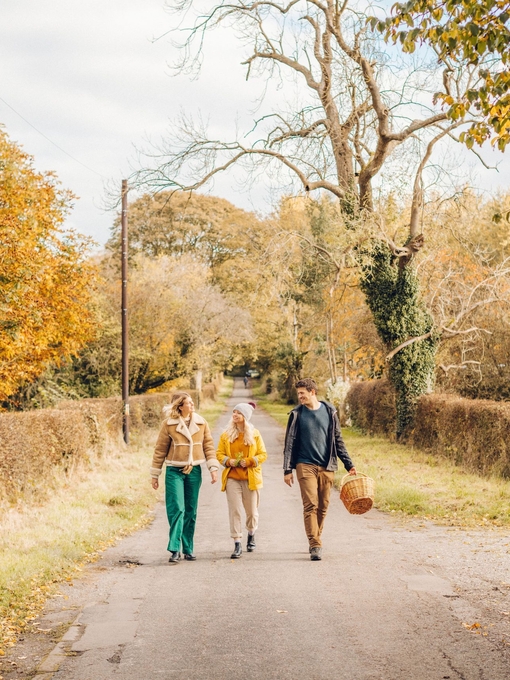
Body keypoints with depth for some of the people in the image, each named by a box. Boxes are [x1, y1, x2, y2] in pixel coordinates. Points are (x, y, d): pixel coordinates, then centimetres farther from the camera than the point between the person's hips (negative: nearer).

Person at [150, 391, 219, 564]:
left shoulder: (201, 423, 3)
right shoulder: (169, 424, -6)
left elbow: (208, 446, 7)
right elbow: (160, 450, 0)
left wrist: (213, 468, -2)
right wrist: (155, 475, 1)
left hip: (194, 471, 3)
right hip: (174, 471, -3)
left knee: (190, 512, 9)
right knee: (176, 509, -11)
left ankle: (188, 548, 18)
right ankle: (174, 549, -9)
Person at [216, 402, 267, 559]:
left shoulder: (254, 434, 1)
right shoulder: (226, 434, 5)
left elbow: (263, 454, 1)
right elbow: (219, 454, 7)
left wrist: (249, 461, -15)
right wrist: (228, 461, -13)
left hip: (250, 478, 0)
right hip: (232, 478, 1)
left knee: (252, 511, 8)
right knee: (234, 511, -6)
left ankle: (251, 535, 35)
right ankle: (237, 544, -3)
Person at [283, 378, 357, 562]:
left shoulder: (329, 411, 4)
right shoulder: (297, 414, 2)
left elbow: (338, 440, 10)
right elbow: (289, 443, 3)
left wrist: (348, 464, 6)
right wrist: (287, 470, -2)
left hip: (327, 467, 2)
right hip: (305, 465, -2)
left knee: (323, 507, 6)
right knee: (310, 505, -11)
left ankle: (315, 541, 21)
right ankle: (315, 546, -11)